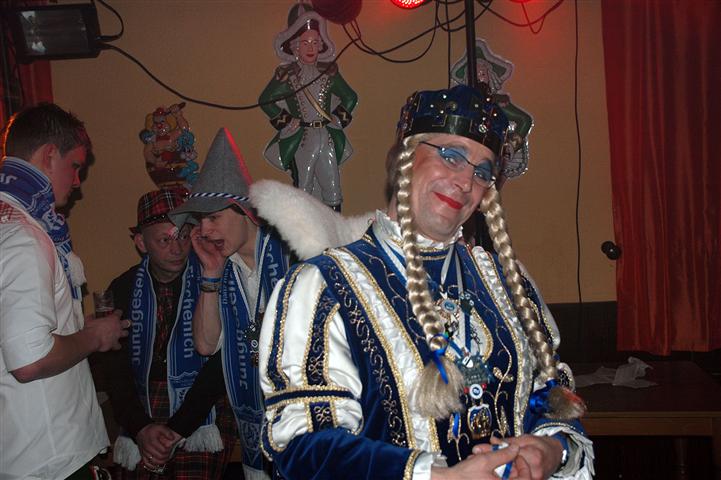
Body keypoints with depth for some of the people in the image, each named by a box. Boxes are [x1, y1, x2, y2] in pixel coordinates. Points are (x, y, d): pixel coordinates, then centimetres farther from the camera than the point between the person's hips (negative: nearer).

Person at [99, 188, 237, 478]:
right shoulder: (123, 289, 5)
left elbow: (218, 363, -9)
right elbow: (116, 371, 4)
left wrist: (177, 430, -13)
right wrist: (141, 429, -9)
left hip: (202, 419, -3)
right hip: (141, 424, 3)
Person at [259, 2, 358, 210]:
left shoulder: (329, 71, 7)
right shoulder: (286, 74, -1)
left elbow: (350, 97, 19)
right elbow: (265, 100, 4)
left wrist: (339, 117, 7)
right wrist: (285, 120, -3)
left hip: (328, 138, 3)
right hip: (300, 140, -3)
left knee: (333, 191, 2)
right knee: (303, 191, -2)